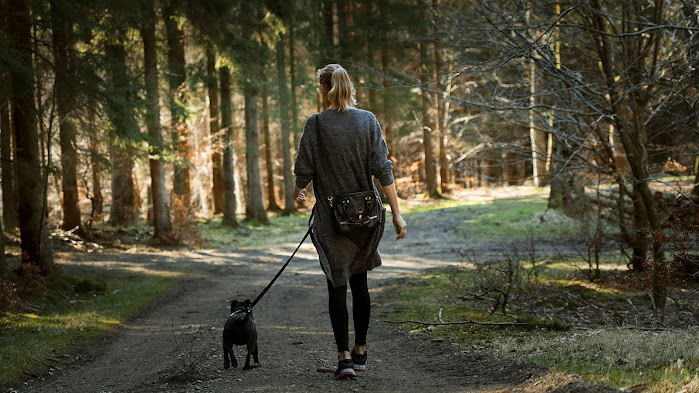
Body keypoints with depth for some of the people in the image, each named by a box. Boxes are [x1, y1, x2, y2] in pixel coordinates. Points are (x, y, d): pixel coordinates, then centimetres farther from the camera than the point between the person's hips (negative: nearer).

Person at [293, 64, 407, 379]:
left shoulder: (316, 124, -9)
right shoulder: (367, 120, -1)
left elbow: (304, 170, -5)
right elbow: (383, 169, -4)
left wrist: (298, 192, 17)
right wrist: (396, 213, -3)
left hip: (331, 215, -3)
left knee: (337, 285, 1)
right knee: (359, 282, 15)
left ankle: (344, 356, -8)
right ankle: (360, 352, 21)